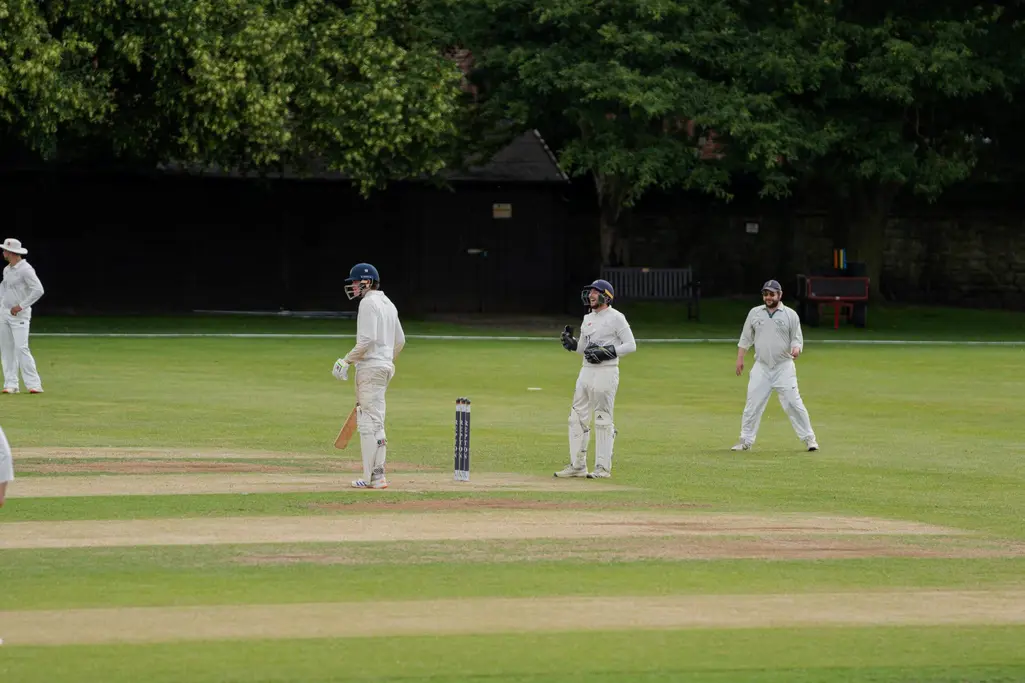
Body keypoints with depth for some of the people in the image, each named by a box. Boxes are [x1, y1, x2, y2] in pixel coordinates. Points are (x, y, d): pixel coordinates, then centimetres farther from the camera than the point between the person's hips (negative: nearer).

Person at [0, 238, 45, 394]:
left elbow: (38, 290, -21)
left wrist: (21, 306, -21)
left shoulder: (25, 269, -14)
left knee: (21, 348, -16)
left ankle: (34, 384, -14)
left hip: (19, 314, -8)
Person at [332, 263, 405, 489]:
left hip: (370, 367, -10)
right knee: (375, 423, 12)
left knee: (368, 422, -9)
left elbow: (367, 339, -21)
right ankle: (378, 475, 12)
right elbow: (400, 340, 21)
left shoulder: (369, 303, -11)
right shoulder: (388, 304, 17)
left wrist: (346, 361, -15)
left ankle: (371, 477, -13)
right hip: (385, 366, 10)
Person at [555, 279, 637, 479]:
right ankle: (577, 466, 13)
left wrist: (605, 353, -18)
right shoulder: (588, 319, 17)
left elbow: (630, 345, -10)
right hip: (586, 372, 8)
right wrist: (570, 341, 2)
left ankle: (603, 467, -1)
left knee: (603, 421, -5)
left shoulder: (616, 318, -7)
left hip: (606, 372, -8)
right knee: (577, 418, 7)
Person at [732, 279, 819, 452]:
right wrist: (740, 359, 7)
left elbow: (797, 339, 0)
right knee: (752, 405, 1)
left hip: (784, 367, -2)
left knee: (794, 404, -8)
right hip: (761, 367, 3)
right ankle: (745, 441, 10)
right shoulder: (755, 313, 9)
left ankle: (809, 439, -1)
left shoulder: (790, 315, 1)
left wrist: (796, 348, -21)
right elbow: (745, 339, 13)